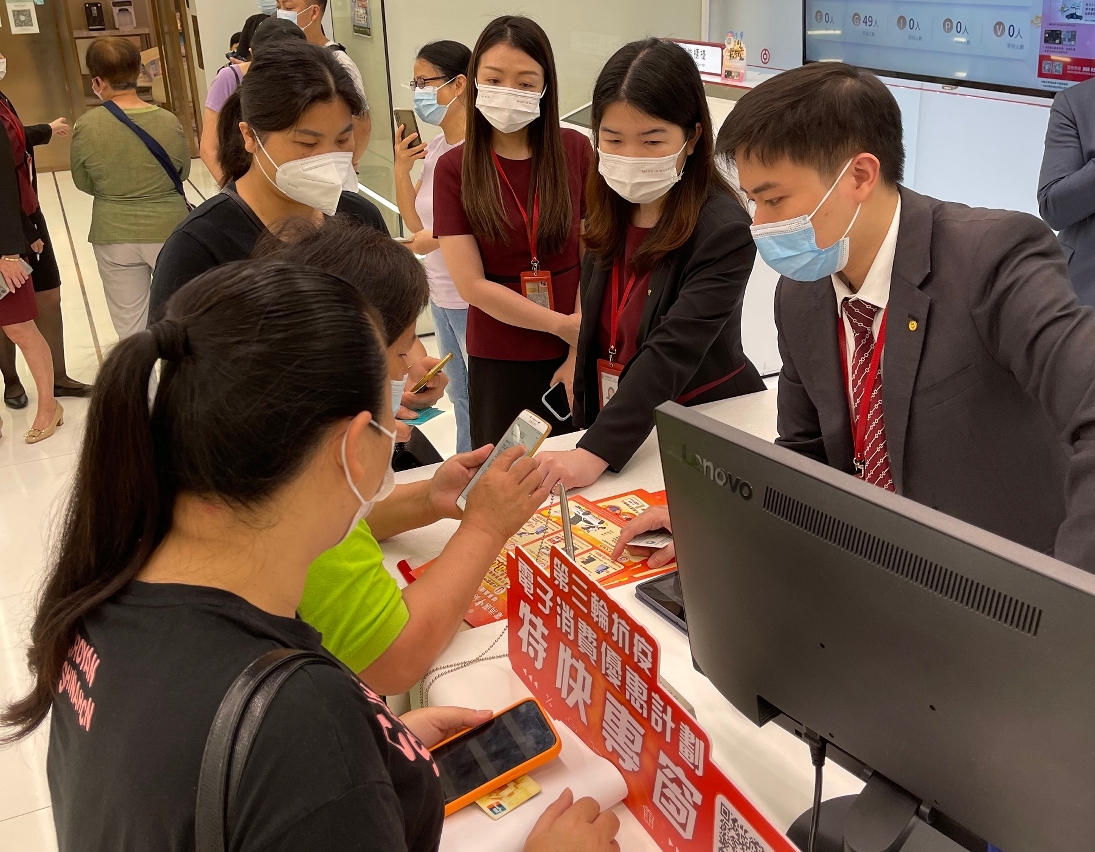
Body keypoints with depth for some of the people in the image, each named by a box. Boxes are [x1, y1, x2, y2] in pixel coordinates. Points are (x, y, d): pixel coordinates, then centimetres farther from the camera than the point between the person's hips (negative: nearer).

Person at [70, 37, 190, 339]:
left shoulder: (86, 126, -12)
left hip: (113, 236, 0)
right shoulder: (168, 121, -12)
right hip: (168, 230, 0)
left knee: (130, 326, 13)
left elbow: (84, 183, 0)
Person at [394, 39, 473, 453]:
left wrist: (441, 238, -22)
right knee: (460, 395, 22)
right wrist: (402, 168, 0)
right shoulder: (435, 146, 7)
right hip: (441, 296, 9)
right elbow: (416, 223, 12)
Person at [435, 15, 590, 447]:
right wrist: (562, 325, -12)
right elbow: (472, 284, -11)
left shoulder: (576, 150, -3)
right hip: (498, 361, -1)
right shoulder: (454, 168, -6)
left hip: (574, 353, 1)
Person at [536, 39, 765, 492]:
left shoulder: (723, 231, -22)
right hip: (612, 419, 6)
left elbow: (672, 352, -31)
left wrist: (595, 452, -39)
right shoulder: (608, 215, 0)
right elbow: (597, 329, 7)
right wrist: (590, 430, 7)